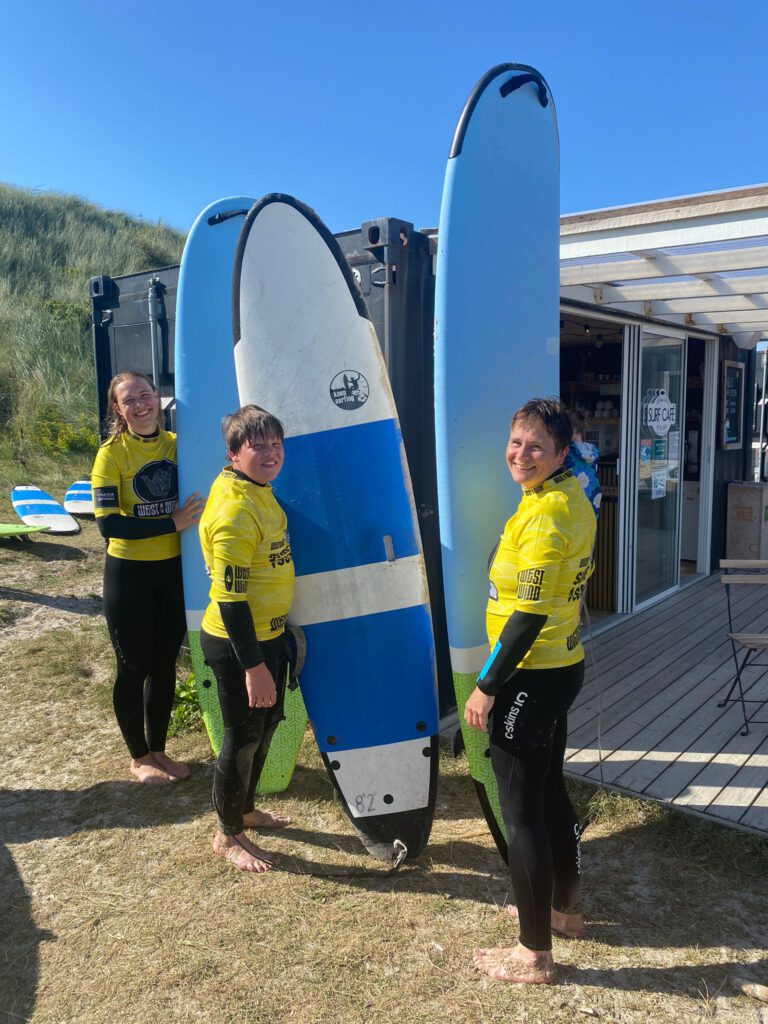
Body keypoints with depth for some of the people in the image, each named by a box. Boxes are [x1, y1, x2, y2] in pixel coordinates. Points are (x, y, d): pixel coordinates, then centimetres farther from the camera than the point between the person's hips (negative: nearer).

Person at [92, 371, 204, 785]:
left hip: (174, 569, 4)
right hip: (129, 574, -4)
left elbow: (196, 497, 13)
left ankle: (158, 750, 33)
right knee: (133, 668, 9)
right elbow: (108, 523, -20)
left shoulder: (176, 443, 1)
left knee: (165, 664, 15)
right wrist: (171, 523, -23)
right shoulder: (112, 453, -12)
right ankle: (138, 757, 28)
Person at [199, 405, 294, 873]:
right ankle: (228, 835, 29)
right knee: (243, 738, 7)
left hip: (268, 635, 9)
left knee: (265, 727, 23)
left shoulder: (262, 493, 5)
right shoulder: (235, 512, -25)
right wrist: (253, 666, -23)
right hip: (238, 644, -9)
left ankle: (246, 808, 45)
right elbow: (230, 599, -25)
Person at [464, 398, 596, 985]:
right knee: (550, 792, 24)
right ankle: (566, 907, 43)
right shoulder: (573, 497, 5)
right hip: (564, 667, 10)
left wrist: (486, 686, -19)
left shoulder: (543, 516, -23)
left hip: (531, 678, -10)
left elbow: (530, 614, -23)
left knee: (521, 812, 3)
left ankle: (535, 954, 19)